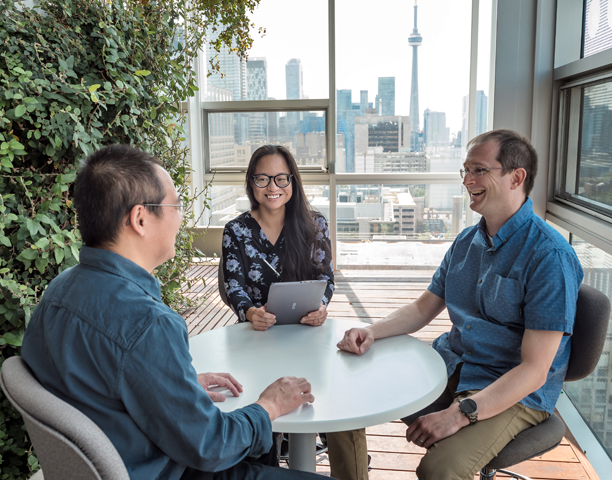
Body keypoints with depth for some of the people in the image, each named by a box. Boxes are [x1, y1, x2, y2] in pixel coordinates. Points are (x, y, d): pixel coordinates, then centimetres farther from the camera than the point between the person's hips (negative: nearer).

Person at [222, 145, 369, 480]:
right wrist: (251, 312, -24)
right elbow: (234, 289, -1)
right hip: (260, 334, 0)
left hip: (309, 331, 1)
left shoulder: (315, 225, 6)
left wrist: (321, 306, -18)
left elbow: (324, 277, 4)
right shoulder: (236, 231, 3)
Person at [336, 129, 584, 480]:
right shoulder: (466, 241, 7)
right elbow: (423, 309, 13)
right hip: (448, 369, 7)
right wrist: (372, 332, -6)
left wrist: (459, 414, -30)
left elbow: (534, 370, -21)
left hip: (514, 394, -7)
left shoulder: (550, 256, -17)